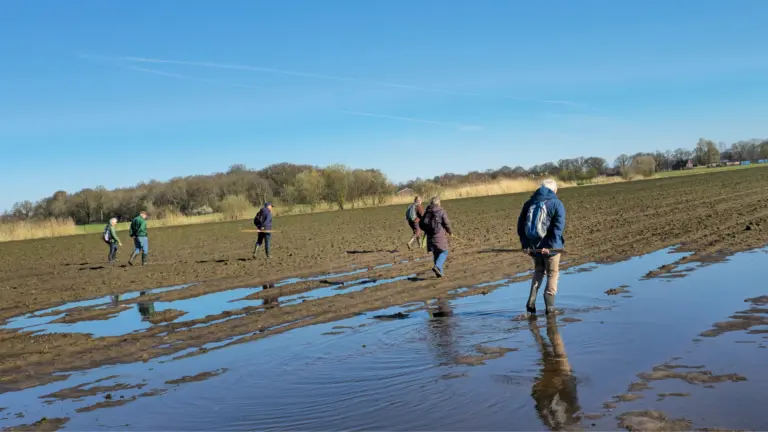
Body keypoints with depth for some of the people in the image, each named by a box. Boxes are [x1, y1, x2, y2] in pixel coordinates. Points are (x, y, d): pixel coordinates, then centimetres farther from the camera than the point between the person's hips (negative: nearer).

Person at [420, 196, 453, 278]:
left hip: (430, 236, 5)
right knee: (444, 252, 4)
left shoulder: (427, 212, 7)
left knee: (436, 253, 15)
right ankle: (437, 266, -19)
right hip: (440, 235, -5)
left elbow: (421, 224, 7)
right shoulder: (441, 211, -8)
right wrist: (450, 231, 7)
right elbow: (446, 223, -10)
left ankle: (440, 271, 16)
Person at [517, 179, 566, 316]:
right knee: (552, 275, 9)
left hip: (533, 246, 4)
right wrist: (550, 245, -21)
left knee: (538, 272, 21)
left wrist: (525, 244, 2)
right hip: (550, 247, -4)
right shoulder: (556, 204, -6)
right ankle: (550, 307, 7)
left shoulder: (529, 203, 9)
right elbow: (558, 227, -18)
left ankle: (531, 303, 10)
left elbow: (520, 225, 5)